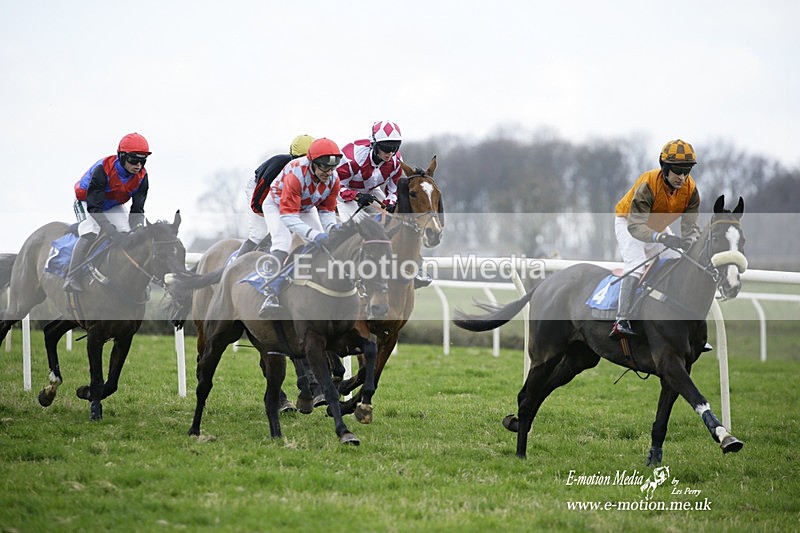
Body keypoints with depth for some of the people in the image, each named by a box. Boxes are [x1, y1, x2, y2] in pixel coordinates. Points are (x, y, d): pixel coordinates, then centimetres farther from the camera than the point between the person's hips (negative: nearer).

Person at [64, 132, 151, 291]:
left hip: (114, 206, 5)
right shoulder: (102, 170, -36)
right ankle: (71, 279, -29)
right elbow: (94, 207, -38)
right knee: (90, 233, -29)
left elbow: (137, 209, -14)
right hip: (87, 202, -5)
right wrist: (112, 232, -48)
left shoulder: (141, 177, -19)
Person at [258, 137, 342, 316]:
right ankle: (271, 294, -37)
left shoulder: (333, 179, -22)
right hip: (278, 205, -6)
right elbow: (288, 216, -42)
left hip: (306, 208, 6)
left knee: (322, 245, -6)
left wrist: (331, 227, -30)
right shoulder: (296, 174, -41)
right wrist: (313, 234, -51)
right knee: (282, 242, -28)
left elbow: (327, 209, -7)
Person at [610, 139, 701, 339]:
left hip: (658, 228, 6)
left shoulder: (690, 189, -20)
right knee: (636, 267, -28)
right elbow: (635, 225, -44)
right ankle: (621, 322, -32)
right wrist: (662, 237, -61)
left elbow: (690, 225, -18)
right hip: (628, 223, -6)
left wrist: (692, 243, -42)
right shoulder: (647, 185, -38)